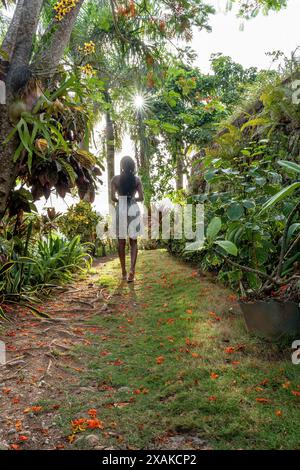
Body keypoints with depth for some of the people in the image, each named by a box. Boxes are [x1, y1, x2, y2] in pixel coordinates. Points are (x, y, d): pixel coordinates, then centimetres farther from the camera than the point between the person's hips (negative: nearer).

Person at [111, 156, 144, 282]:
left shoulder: (116, 179, -2)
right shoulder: (137, 179, 0)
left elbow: (113, 198, -5)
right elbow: (141, 198, -1)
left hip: (120, 210, 0)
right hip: (133, 209, 1)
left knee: (121, 241, 8)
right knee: (133, 241, 6)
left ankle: (124, 272, 11)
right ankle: (132, 269, -11)